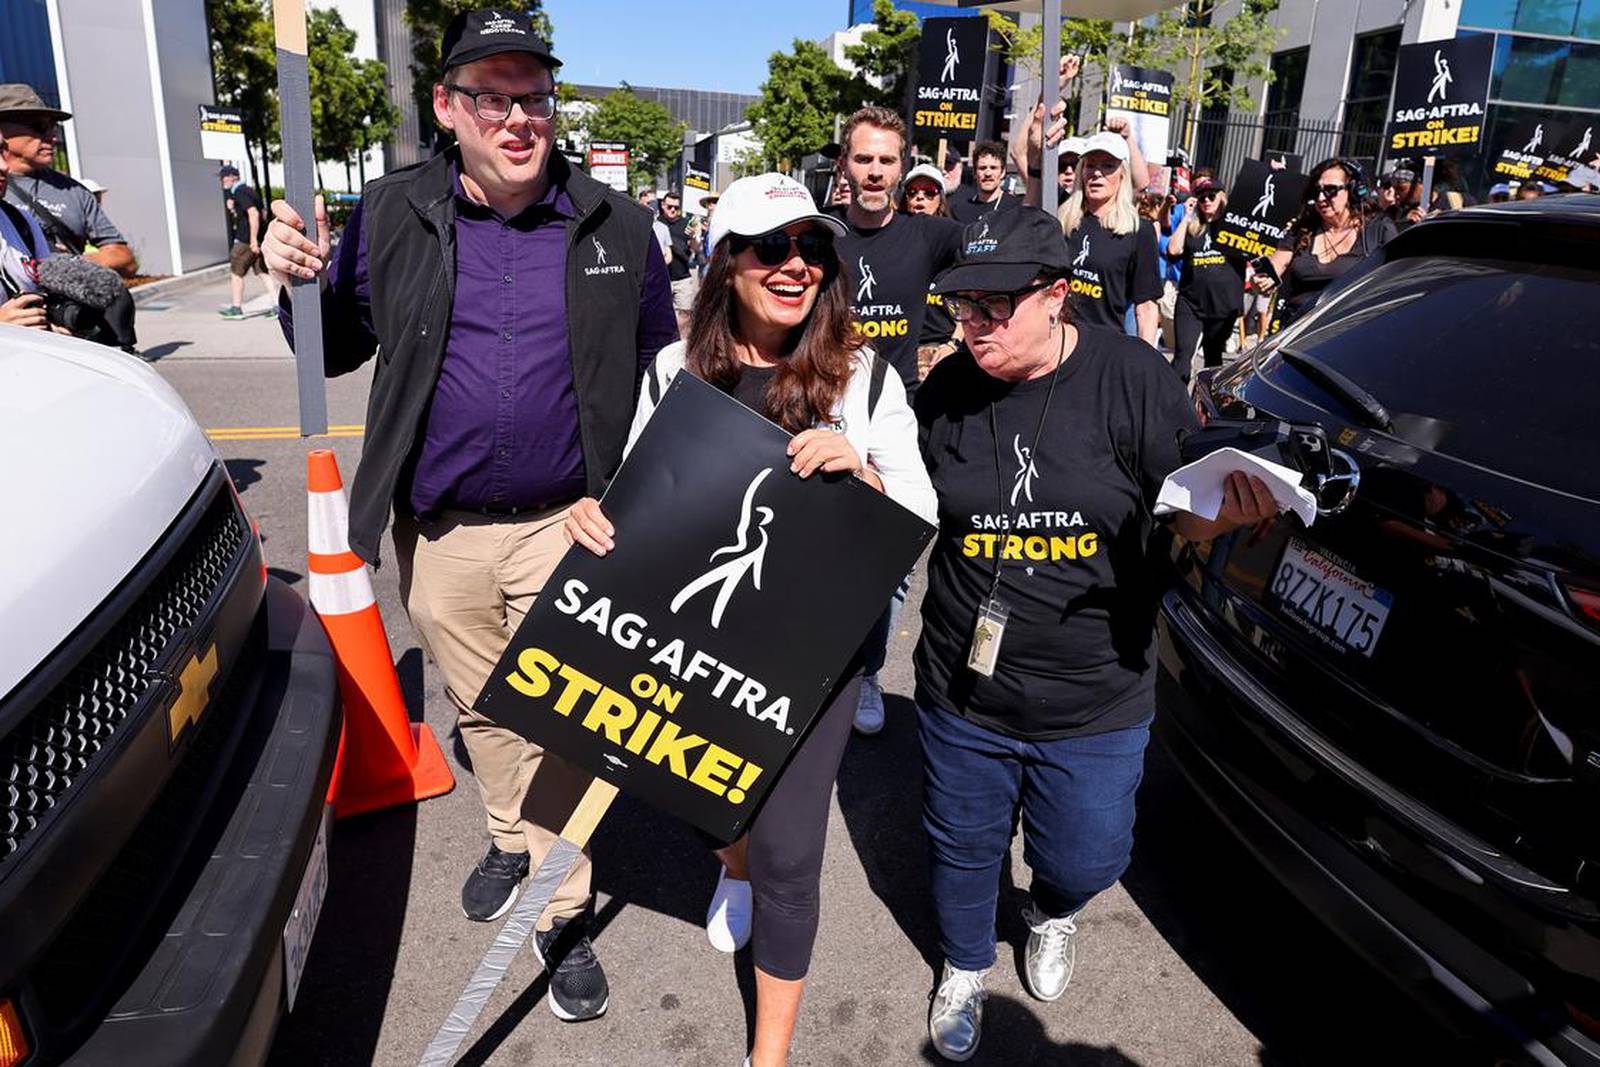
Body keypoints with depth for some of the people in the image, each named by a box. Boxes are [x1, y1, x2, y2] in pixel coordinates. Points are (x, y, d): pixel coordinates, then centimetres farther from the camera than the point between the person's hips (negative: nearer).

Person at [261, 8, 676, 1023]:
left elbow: (660, 367, 7)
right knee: (481, 708, 20)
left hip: (566, 523, -2)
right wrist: (302, 283, -10)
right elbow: (342, 348, 11)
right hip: (439, 532, 3)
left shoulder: (617, 226, -1)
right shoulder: (390, 215, 0)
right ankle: (513, 839, 46)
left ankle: (564, 912, 21)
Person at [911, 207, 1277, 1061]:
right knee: (964, 848, 20)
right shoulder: (946, 390, -6)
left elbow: (1183, 517, -6)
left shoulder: (1132, 377, -13)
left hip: (1096, 702, -1)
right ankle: (964, 967, 52)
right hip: (964, 692, 2)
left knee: (1084, 859, 17)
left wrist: (1228, 512, -29)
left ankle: (1052, 915, 56)